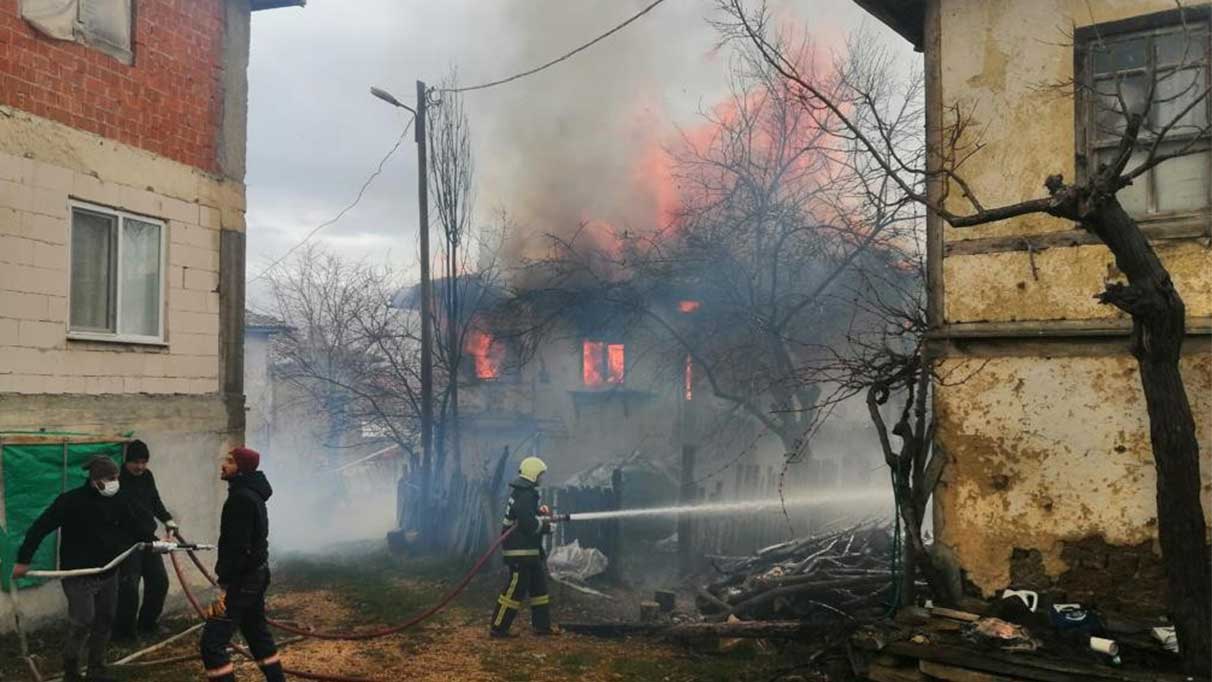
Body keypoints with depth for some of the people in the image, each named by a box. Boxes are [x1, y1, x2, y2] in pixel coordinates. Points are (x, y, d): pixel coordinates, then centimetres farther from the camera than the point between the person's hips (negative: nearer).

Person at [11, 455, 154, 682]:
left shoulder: (118, 500, -1)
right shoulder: (71, 501, -18)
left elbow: (134, 525, 8)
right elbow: (40, 527, -14)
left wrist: (153, 539, -8)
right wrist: (23, 560, -13)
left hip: (108, 573, 6)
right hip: (78, 575, -6)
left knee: (104, 621, 11)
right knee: (82, 621, -9)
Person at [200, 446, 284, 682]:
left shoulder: (241, 497, -19)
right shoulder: (252, 493, 13)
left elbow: (237, 546, -24)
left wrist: (223, 587, -25)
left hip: (242, 578, -11)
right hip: (255, 573, 11)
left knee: (212, 642, -11)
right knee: (257, 631, 22)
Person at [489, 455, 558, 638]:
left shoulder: (525, 493, 15)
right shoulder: (525, 496, -18)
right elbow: (529, 524, -25)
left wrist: (540, 511, 6)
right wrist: (546, 526, -10)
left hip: (530, 551, 11)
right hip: (520, 551, -11)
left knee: (539, 587, 15)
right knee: (516, 589, -7)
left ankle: (542, 625, 23)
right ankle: (498, 628, -1)